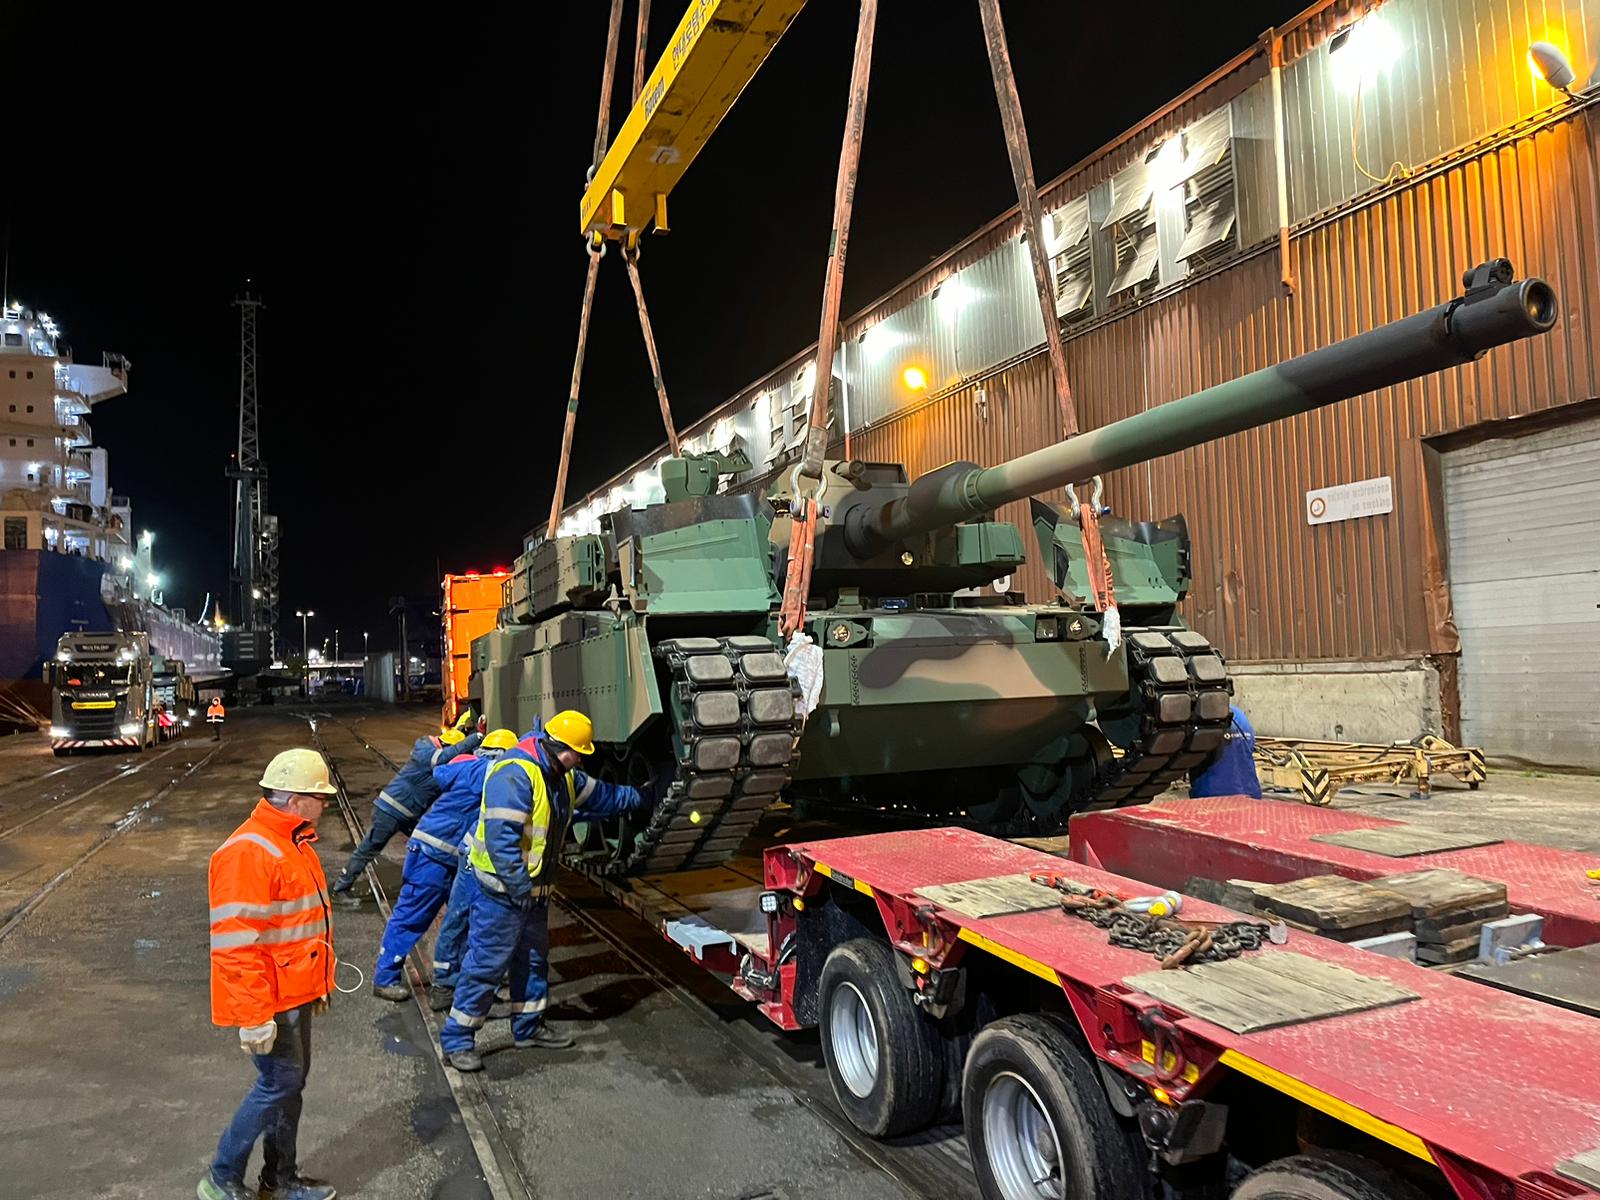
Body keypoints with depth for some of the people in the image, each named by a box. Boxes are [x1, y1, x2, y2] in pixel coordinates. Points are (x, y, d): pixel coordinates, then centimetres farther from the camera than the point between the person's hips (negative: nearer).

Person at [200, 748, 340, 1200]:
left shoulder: (293, 842, 8)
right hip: (271, 1000, -9)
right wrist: (254, 1016, -23)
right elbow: (236, 943, -25)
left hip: (296, 991, 10)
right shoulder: (248, 852, -24)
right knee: (279, 1083, 1)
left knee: (291, 1082, 17)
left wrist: (318, 981, 21)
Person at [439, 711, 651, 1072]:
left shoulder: (563, 777, 6)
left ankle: (529, 1027, 32)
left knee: (533, 958, 18)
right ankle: (456, 1040, 9)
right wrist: (520, 886, -27)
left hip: (534, 888, 10)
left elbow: (603, 795, 22)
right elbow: (501, 836, -30)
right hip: (503, 889, -10)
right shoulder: (515, 774, -25)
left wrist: (641, 797, 25)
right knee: (486, 964, -3)